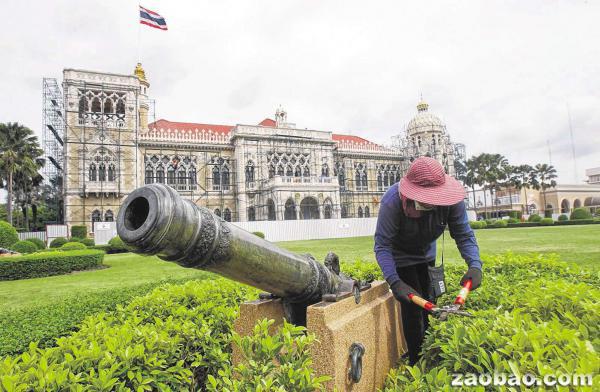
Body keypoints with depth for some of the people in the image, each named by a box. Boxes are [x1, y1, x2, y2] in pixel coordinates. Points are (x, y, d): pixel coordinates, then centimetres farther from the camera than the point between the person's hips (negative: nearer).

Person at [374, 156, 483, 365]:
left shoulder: (451, 199, -28)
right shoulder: (392, 203, -39)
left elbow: (464, 235, -18)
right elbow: (382, 246, -33)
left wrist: (475, 265, -35)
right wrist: (394, 282, -44)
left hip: (427, 255, 4)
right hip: (401, 257, -4)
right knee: (413, 307, -9)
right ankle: (417, 363, 11)